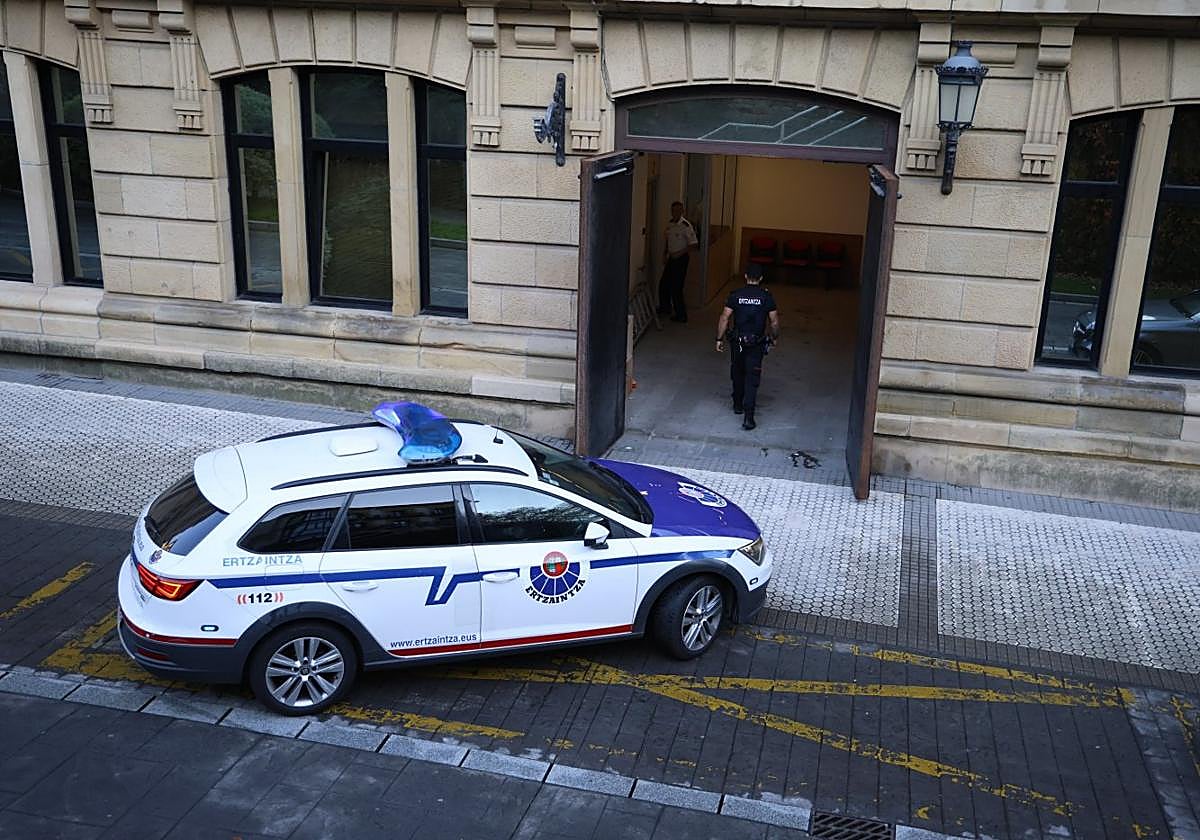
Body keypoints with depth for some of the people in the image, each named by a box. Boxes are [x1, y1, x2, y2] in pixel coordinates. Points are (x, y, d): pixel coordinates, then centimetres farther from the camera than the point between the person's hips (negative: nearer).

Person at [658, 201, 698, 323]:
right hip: (671, 257, 7)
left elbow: (694, 245, -17)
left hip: (681, 258, -7)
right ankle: (665, 307, 36)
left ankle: (681, 315, 4)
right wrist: (665, 255, 15)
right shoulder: (669, 224, 5)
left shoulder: (686, 226, -18)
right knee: (663, 284, 15)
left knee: (676, 287, -6)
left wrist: (680, 253, -22)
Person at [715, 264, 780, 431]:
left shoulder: (735, 295, -5)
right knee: (752, 378, -2)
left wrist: (719, 339, 2)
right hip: (757, 344, -1)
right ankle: (748, 416, -13)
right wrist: (774, 337, 16)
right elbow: (774, 321, -2)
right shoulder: (766, 296, -6)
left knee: (738, 374, 22)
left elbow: (724, 318, -7)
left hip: (737, 342, 1)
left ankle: (738, 405, 38)